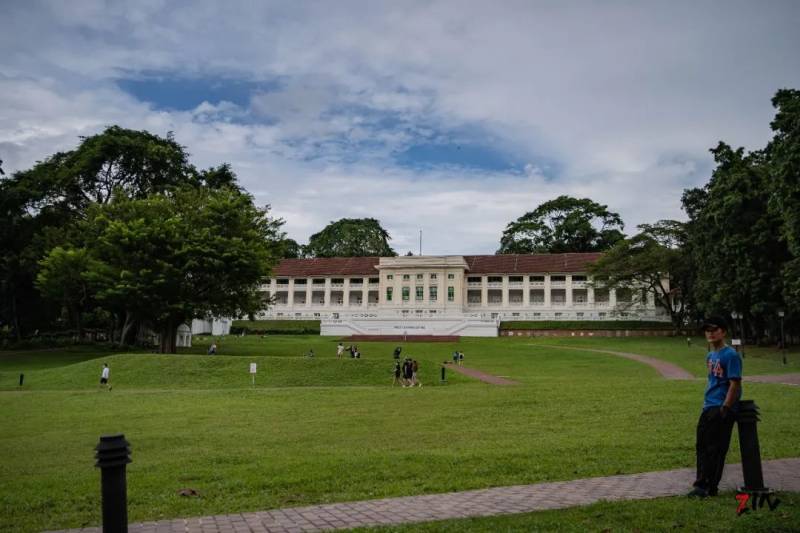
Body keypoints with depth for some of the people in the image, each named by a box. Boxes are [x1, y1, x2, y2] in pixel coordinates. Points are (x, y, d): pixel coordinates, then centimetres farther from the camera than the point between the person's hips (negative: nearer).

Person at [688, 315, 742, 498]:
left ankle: (709, 487, 4)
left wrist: (725, 408, -19)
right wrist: (706, 402, 17)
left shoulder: (730, 355, -12)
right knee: (701, 446, 12)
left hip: (722, 410, -9)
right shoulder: (710, 356, 14)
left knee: (715, 449, -3)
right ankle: (702, 484, 21)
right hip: (708, 408, 9)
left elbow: (735, 384, -16)